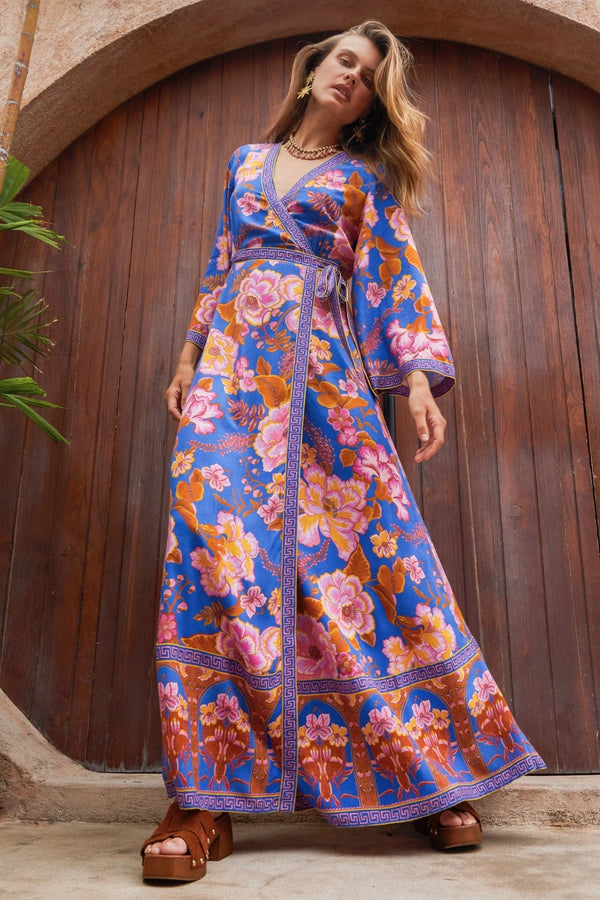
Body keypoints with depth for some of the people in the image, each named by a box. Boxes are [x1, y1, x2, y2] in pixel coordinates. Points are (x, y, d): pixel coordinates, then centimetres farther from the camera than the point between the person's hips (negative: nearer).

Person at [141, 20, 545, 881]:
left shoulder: (367, 177, 18)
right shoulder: (247, 160, 27)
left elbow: (396, 273, 6)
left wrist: (420, 373, -9)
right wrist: (189, 358, 15)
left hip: (321, 366, -2)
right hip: (234, 360, 2)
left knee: (369, 541, -11)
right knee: (214, 537, -17)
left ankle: (430, 770, 3)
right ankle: (209, 792, -12)